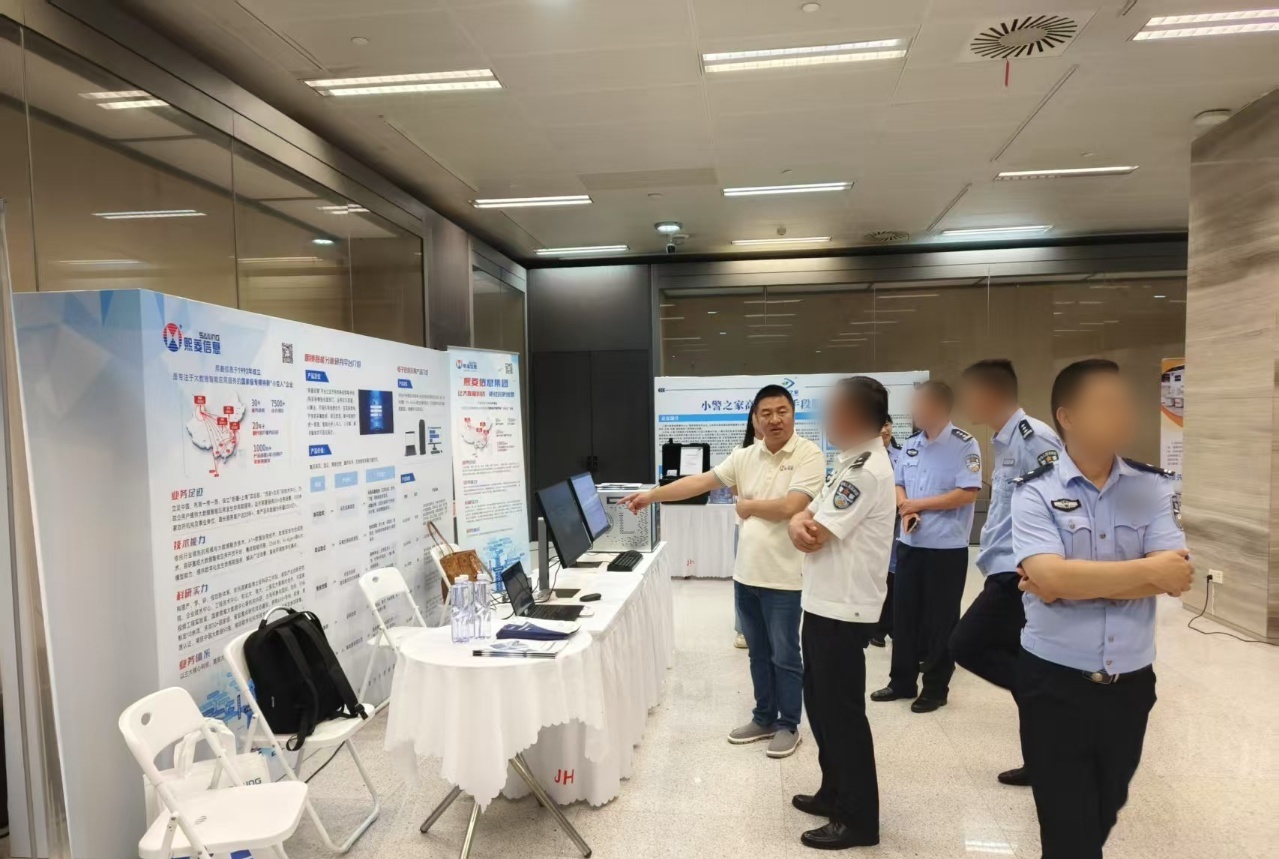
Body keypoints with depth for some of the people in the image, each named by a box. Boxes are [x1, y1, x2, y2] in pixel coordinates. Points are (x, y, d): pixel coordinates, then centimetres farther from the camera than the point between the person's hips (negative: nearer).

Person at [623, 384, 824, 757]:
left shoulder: (810, 456, -12)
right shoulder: (745, 456, 5)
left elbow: (789, 506, -22)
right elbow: (699, 481, 2)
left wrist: (748, 506, -6)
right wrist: (651, 495, -3)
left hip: (783, 576, -6)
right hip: (746, 573, 6)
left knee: (784, 656, 8)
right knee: (758, 653, 18)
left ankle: (788, 726, 25)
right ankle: (764, 719, 34)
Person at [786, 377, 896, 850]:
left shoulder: (865, 472, -21)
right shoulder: (852, 462, 12)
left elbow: (811, 540, -22)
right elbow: (808, 517, 9)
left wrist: (804, 527, 0)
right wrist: (801, 520, -13)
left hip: (842, 610, -10)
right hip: (826, 603, 10)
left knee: (842, 712, 3)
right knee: (821, 703, 20)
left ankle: (859, 819, 19)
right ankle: (834, 793, 36)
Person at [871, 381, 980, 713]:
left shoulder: (964, 444, -11)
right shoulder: (911, 445, 8)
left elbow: (968, 493, -18)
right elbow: (898, 485, 12)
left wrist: (920, 504, -14)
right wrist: (905, 508, -9)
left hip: (947, 548, -6)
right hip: (909, 544, 6)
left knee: (939, 621, 6)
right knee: (904, 615, 11)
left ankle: (935, 688, 21)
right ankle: (901, 681, 25)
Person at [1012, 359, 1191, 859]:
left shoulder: (1155, 488, -1)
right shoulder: (1034, 492, -11)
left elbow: (1176, 578, -13)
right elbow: (1050, 577, -24)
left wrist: (1076, 583, -20)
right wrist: (1146, 570, -17)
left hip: (1131, 683, 4)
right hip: (1054, 684, -3)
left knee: (1105, 815, 24)